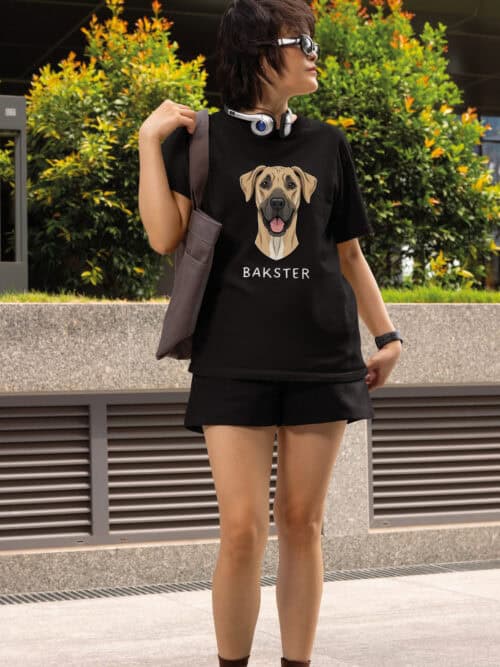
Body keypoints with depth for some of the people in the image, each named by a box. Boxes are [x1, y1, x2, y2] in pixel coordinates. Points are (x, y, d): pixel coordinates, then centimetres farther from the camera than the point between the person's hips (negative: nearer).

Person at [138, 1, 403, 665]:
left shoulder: (328, 145, 11)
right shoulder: (201, 140, 4)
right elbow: (165, 237, -8)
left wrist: (387, 335, 12)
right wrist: (149, 140, -9)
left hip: (322, 359, 3)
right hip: (235, 361, -2)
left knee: (302, 523, 5)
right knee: (243, 530, -7)